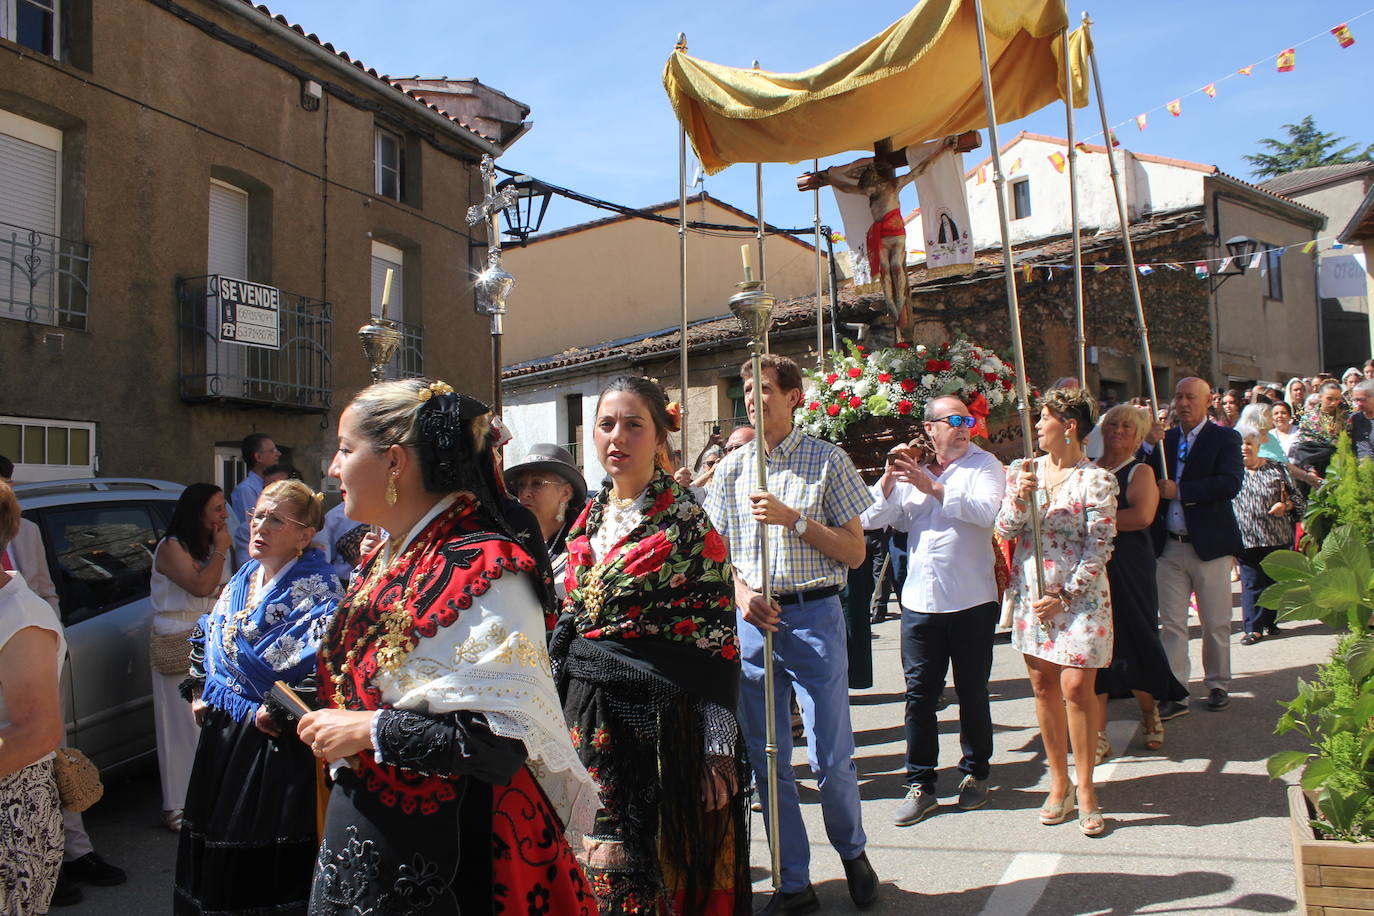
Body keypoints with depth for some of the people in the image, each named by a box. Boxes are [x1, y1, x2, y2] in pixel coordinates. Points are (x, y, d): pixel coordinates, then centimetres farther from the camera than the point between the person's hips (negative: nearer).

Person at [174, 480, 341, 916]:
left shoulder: (316, 593, -16)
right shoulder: (242, 580, 8)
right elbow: (207, 637, 25)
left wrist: (279, 712, -24)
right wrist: (199, 691, 15)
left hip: (278, 745, -7)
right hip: (223, 734, 8)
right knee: (216, 845, 18)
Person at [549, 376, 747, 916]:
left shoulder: (686, 522, -9)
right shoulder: (589, 519, 10)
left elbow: (718, 636, -11)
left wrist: (717, 752, -13)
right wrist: (558, 708, 15)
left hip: (657, 723, -5)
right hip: (587, 717, 6)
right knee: (602, 868, 11)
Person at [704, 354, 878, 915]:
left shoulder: (828, 460, -1)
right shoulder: (731, 468, 9)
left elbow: (854, 552, -3)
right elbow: (718, 549, 14)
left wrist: (793, 517, -15)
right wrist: (740, 591, -5)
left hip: (814, 617, -3)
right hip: (752, 617, 3)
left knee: (831, 759, 3)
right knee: (767, 762, 8)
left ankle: (853, 853, 32)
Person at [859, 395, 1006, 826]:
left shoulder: (984, 464, 2)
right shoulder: (912, 471, 12)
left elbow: (986, 510, -18)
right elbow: (869, 518, 4)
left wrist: (933, 487, -18)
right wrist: (889, 476, -8)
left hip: (971, 600, -2)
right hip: (919, 600, 3)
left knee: (972, 693, 10)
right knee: (919, 693, 4)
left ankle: (975, 774, 27)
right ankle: (919, 784, 13)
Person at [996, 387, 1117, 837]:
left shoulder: (1097, 479, -7)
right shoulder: (1022, 470, 7)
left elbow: (1099, 548, -10)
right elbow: (1005, 530, 3)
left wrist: (1063, 597, -13)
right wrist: (1020, 498, -16)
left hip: (1079, 596, -4)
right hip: (1029, 595, 4)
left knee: (1077, 686, -7)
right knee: (1043, 686, 8)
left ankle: (1085, 789, 7)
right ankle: (1058, 783, 20)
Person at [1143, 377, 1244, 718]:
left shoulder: (1224, 438, -1)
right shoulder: (1163, 439, 11)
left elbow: (1230, 483, -16)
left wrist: (1180, 491, -19)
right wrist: (1148, 445, -12)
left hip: (1209, 545, -3)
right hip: (1169, 546, 3)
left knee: (1216, 623, 8)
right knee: (1171, 624, 3)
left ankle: (1217, 685, 25)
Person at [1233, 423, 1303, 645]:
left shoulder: (1276, 468, 8)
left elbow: (1297, 497, 8)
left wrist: (1286, 505, -14)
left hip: (1278, 537, 2)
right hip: (1247, 540, -1)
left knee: (1274, 581, 8)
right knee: (1252, 583, -4)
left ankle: (1270, 621, 22)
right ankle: (1253, 627, 0)